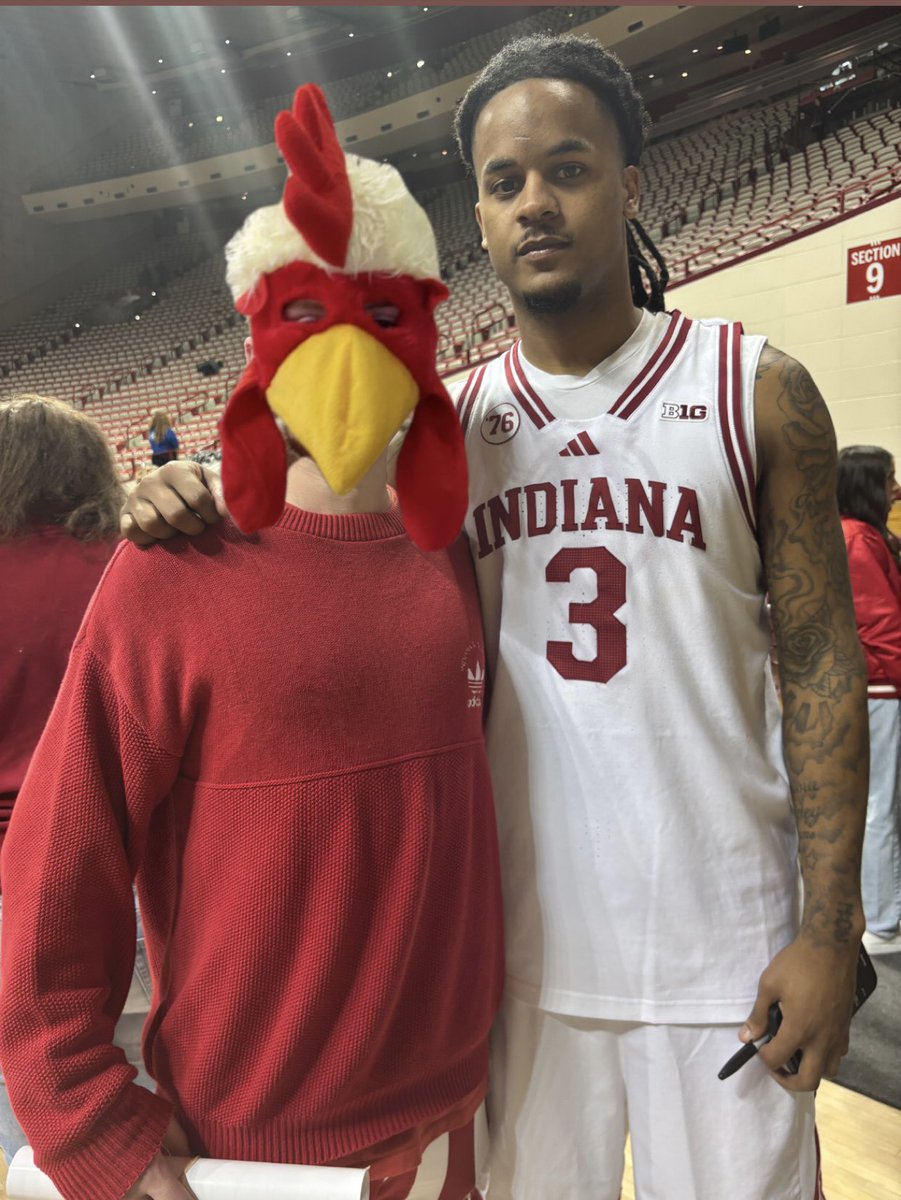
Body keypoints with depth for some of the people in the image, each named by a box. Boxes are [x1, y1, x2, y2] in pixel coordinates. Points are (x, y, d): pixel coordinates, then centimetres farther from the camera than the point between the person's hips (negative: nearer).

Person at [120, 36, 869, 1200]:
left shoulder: (757, 392, -4)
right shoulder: (448, 424, 2)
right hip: (524, 934, 2)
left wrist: (829, 929, -7)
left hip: (723, 943, -1)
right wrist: (191, 511, -15)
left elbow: (821, 665, -4)